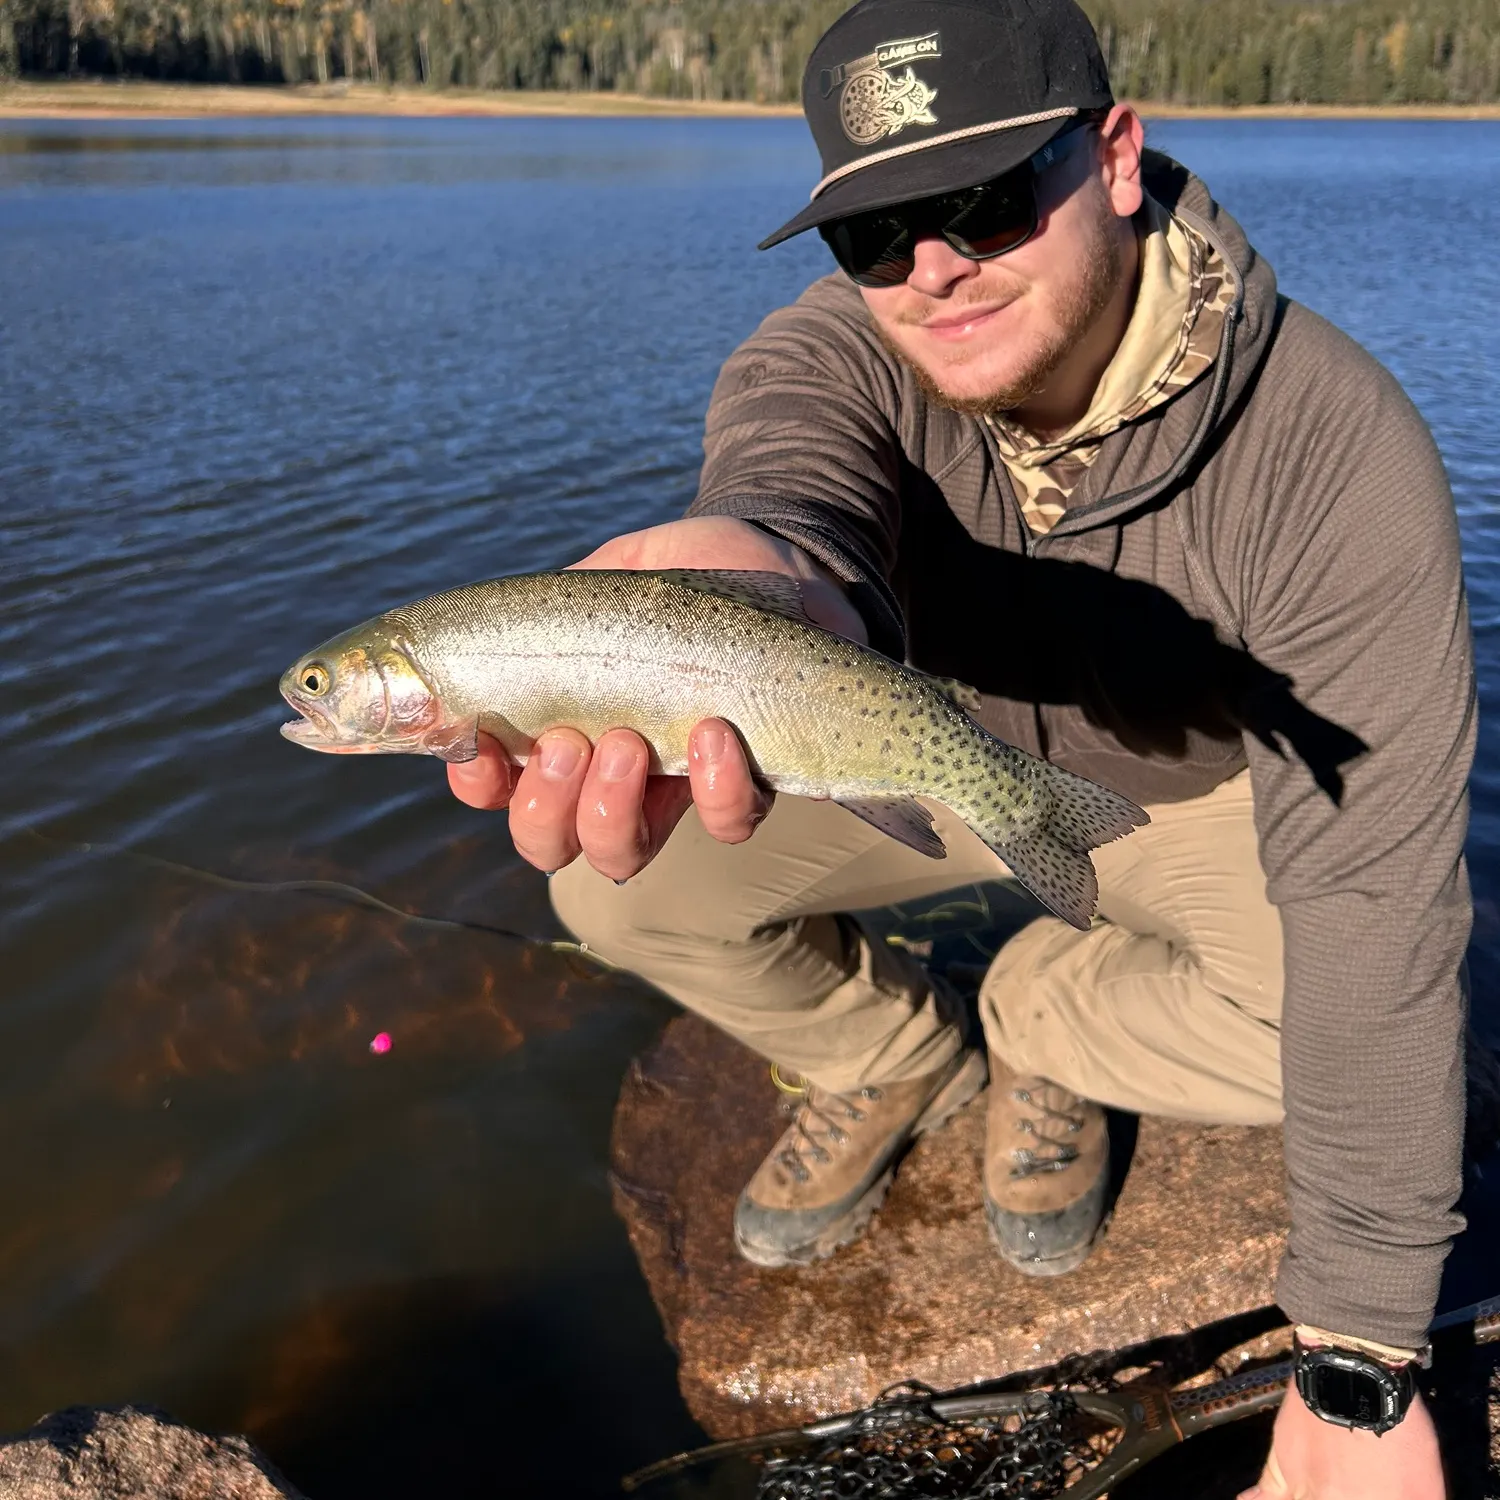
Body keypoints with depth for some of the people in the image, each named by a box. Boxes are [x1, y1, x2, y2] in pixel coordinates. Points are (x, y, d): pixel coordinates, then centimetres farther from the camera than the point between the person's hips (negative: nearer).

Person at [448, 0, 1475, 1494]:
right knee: (612, 863, -22)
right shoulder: (824, 358, -24)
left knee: (1378, 987, -30)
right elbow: (796, 491, -48)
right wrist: (756, 583, -77)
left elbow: (1372, 900, -33)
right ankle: (892, 1051, 10)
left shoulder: (1332, 445, -31)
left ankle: (1046, 1025, 4)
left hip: (1189, 794, 0)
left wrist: (1355, 1371, -32)